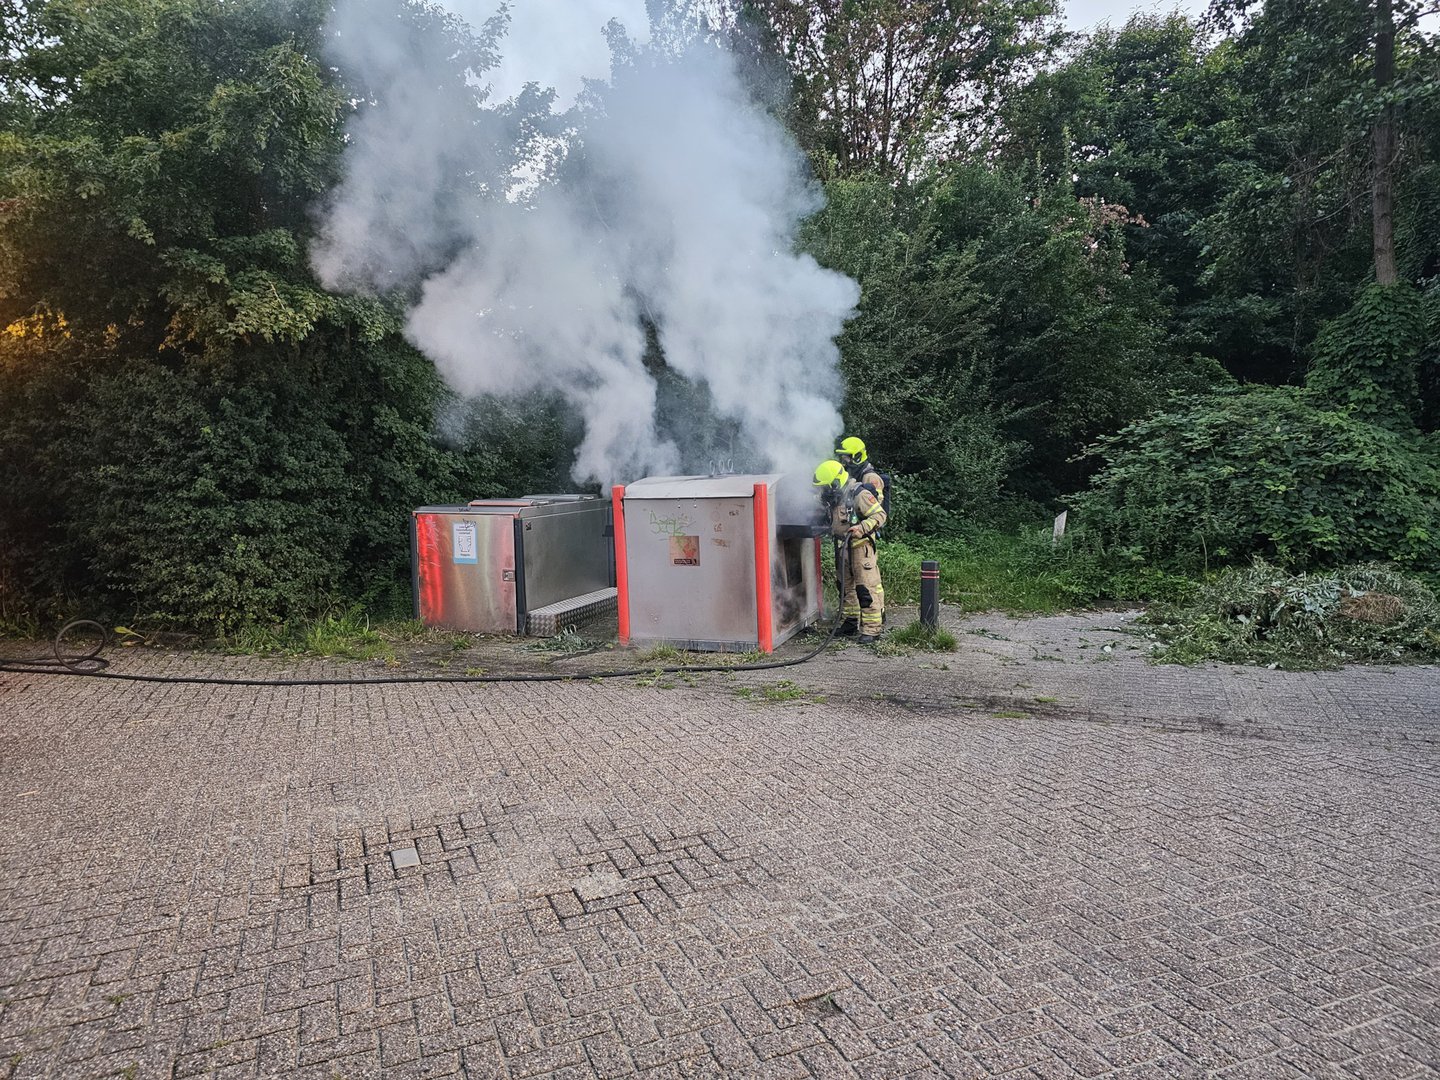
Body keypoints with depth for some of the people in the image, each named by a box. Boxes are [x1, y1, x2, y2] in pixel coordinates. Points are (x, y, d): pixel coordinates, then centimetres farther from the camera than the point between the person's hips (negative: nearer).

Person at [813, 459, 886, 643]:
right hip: (845, 547, 9)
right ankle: (852, 620, 31)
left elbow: (880, 515, -17)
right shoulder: (834, 497, 10)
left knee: (866, 589, -8)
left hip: (861, 546, -9)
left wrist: (861, 528, -28)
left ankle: (871, 629, -6)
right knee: (847, 586, 17)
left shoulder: (859, 495, -16)